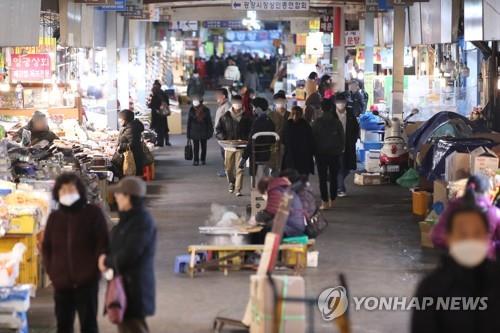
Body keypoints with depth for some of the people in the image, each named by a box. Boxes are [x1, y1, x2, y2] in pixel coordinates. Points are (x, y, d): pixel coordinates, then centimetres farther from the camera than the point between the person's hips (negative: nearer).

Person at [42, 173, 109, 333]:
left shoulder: (93, 213, -2)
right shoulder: (54, 217, 10)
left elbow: (103, 243, -4)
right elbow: (46, 247, 16)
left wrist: (93, 269, -11)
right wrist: (51, 271, 4)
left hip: (87, 281, -4)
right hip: (61, 282, 4)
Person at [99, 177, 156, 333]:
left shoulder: (143, 221, -17)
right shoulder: (127, 219, 14)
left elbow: (129, 254, -22)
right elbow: (115, 247, 20)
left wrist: (108, 261, -7)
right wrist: (106, 258, 1)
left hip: (135, 286, -10)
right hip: (123, 284, 10)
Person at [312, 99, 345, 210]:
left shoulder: (317, 123, -7)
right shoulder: (337, 122, -4)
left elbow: (313, 138, -3)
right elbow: (342, 137, 1)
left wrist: (314, 152, 6)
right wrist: (341, 149, 14)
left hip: (321, 153, -2)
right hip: (335, 153, 2)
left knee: (322, 178, 0)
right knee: (333, 178, 12)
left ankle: (325, 202, -5)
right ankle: (332, 200, 15)